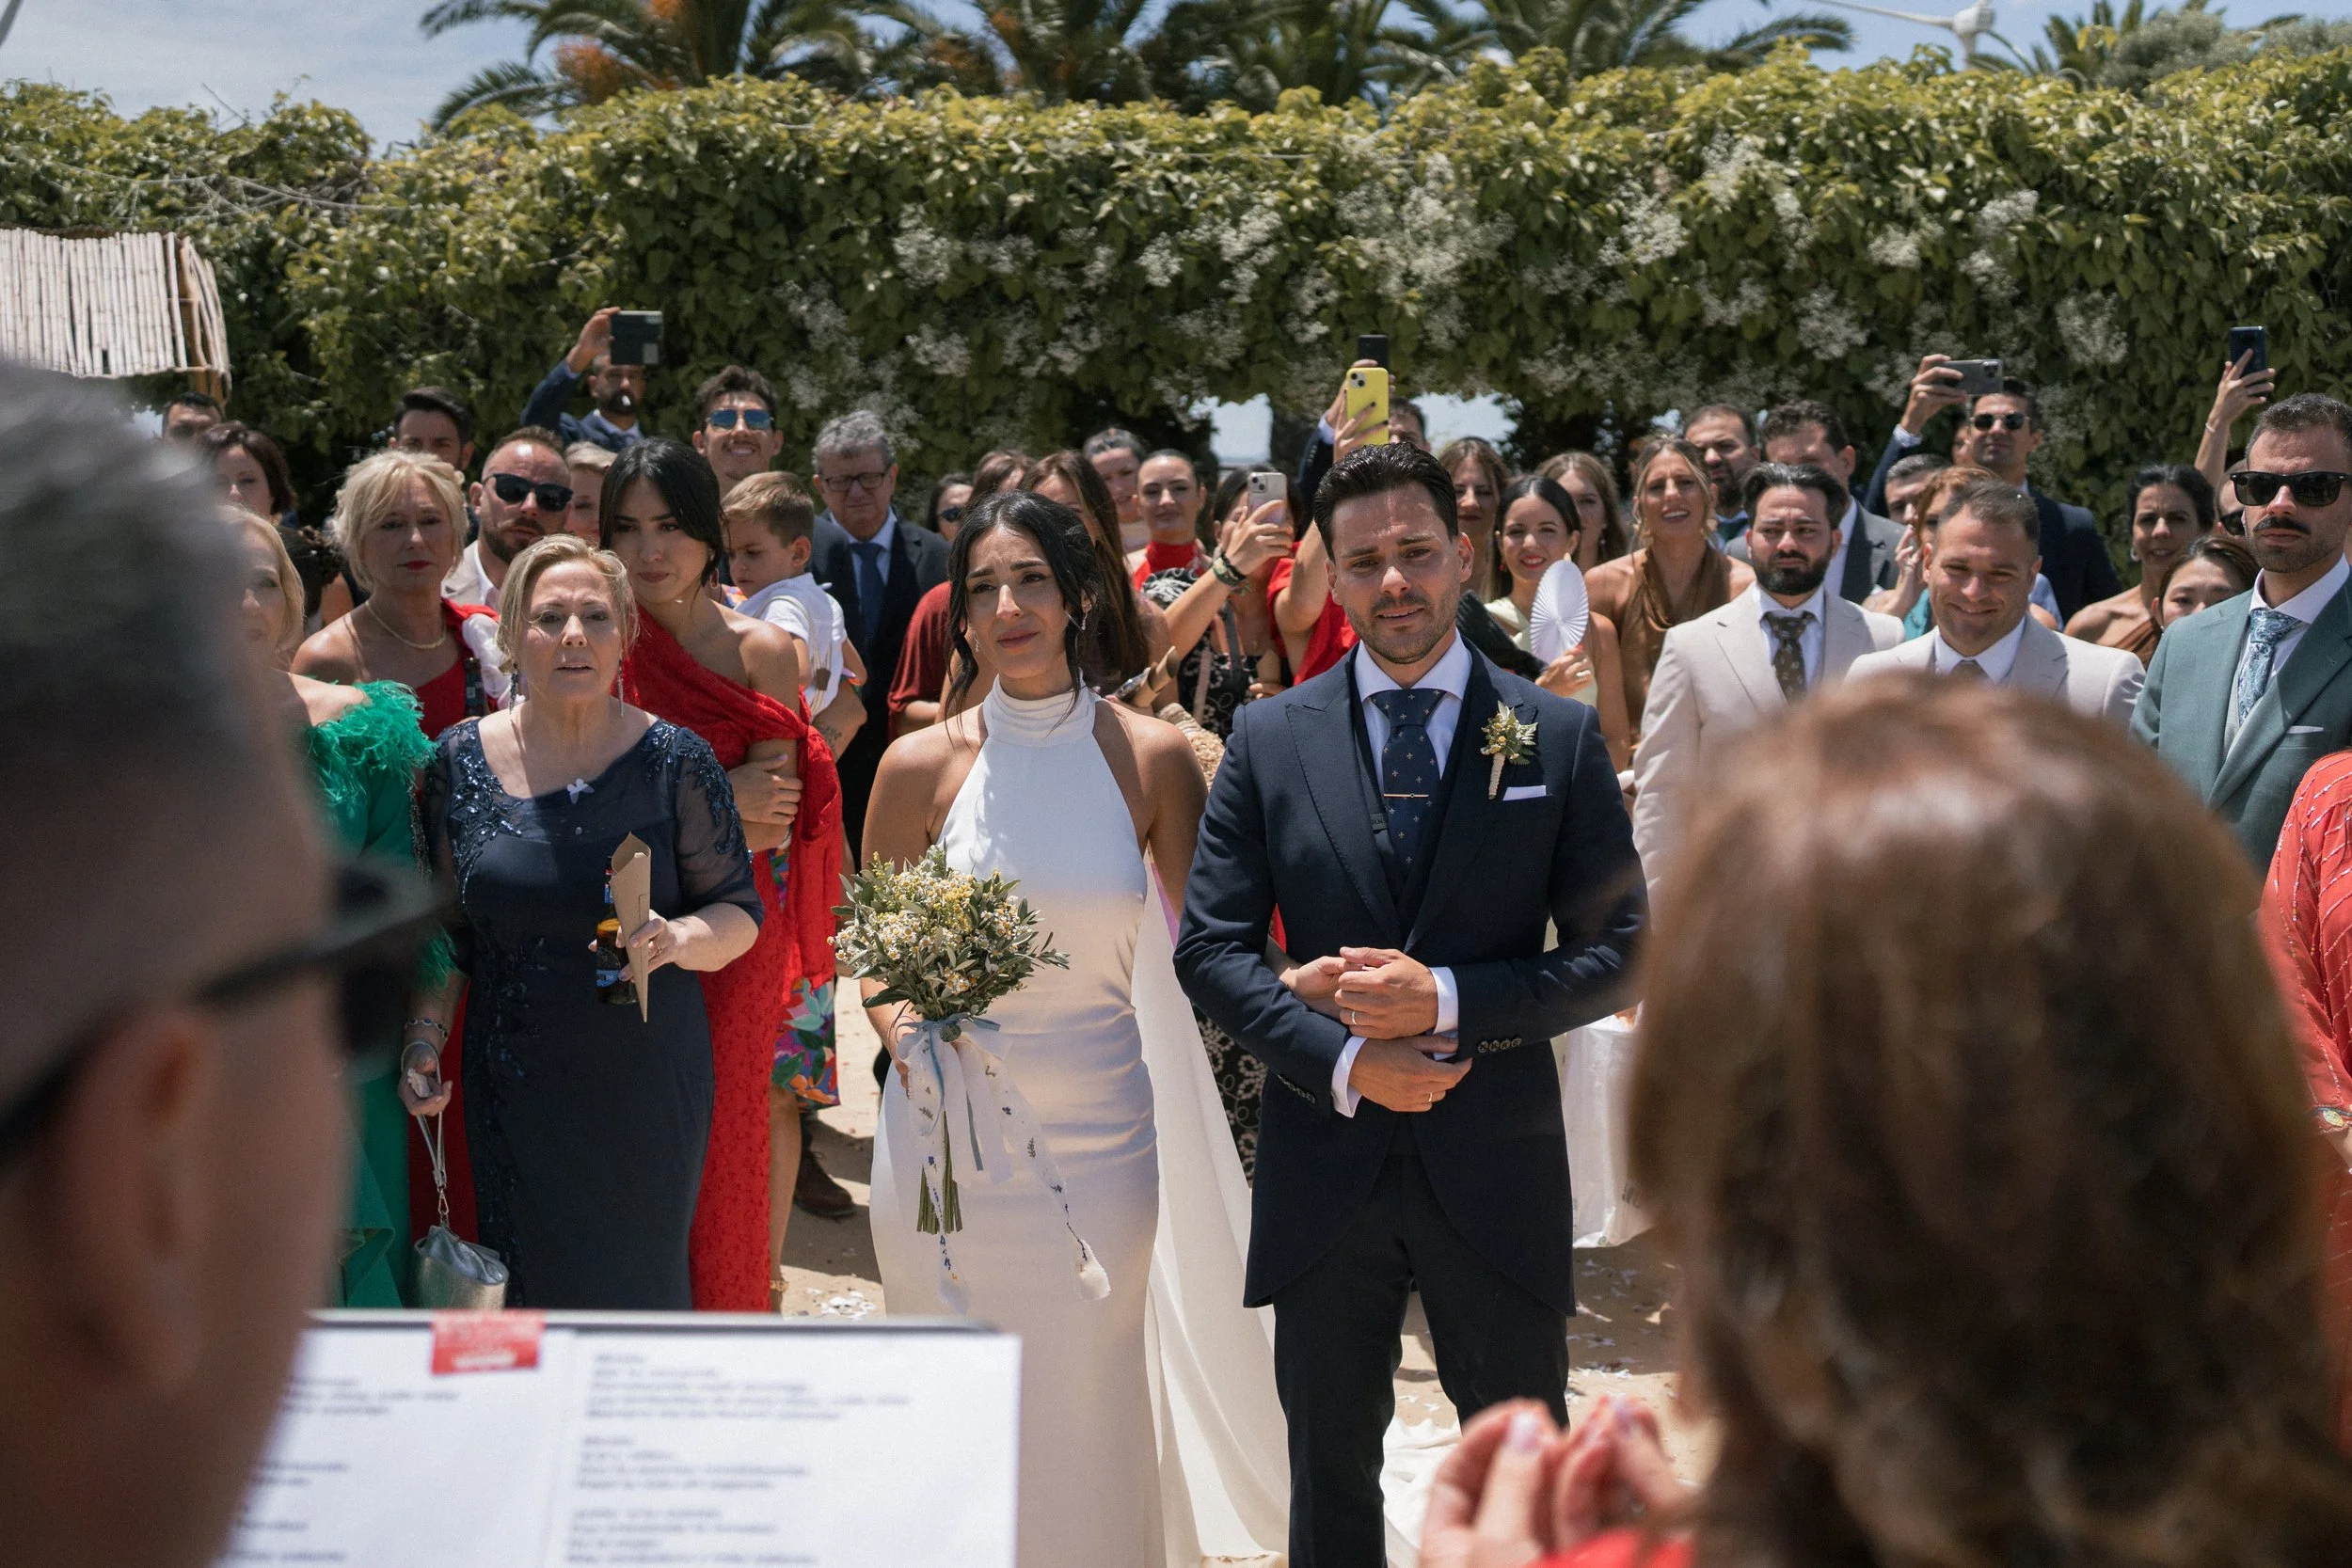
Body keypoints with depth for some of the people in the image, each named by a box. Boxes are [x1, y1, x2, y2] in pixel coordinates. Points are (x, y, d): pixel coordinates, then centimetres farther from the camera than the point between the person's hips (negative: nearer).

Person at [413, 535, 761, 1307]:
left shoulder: (674, 761, -5)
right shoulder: (460, 761, 1)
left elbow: (741, 911, -1)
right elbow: (446, 928, 10)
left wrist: (679, 938, -21)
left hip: (647, 1086, -1)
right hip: (513, 1090, 2)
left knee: (641, 1284, 5)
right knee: (528, 1293, 6)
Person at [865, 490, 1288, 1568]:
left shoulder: (1152, 757, -2)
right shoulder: (922, 764, -3)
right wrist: (904, 1026, -13)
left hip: (1103, 1134, 0)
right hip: (951, 1141, 0)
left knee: (1098, 1397, 9)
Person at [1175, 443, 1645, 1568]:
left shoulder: (1559, 737, -1)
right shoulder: (1269, 738, 2)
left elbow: (1618, 952, -3)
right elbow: (1210, 946, 0)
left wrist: (1447, 1001, -16)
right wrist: (1340, 1058, -14)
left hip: (1496, 1169, -1)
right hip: (1325, 1166, 1)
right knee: (1329, 1474, 16)